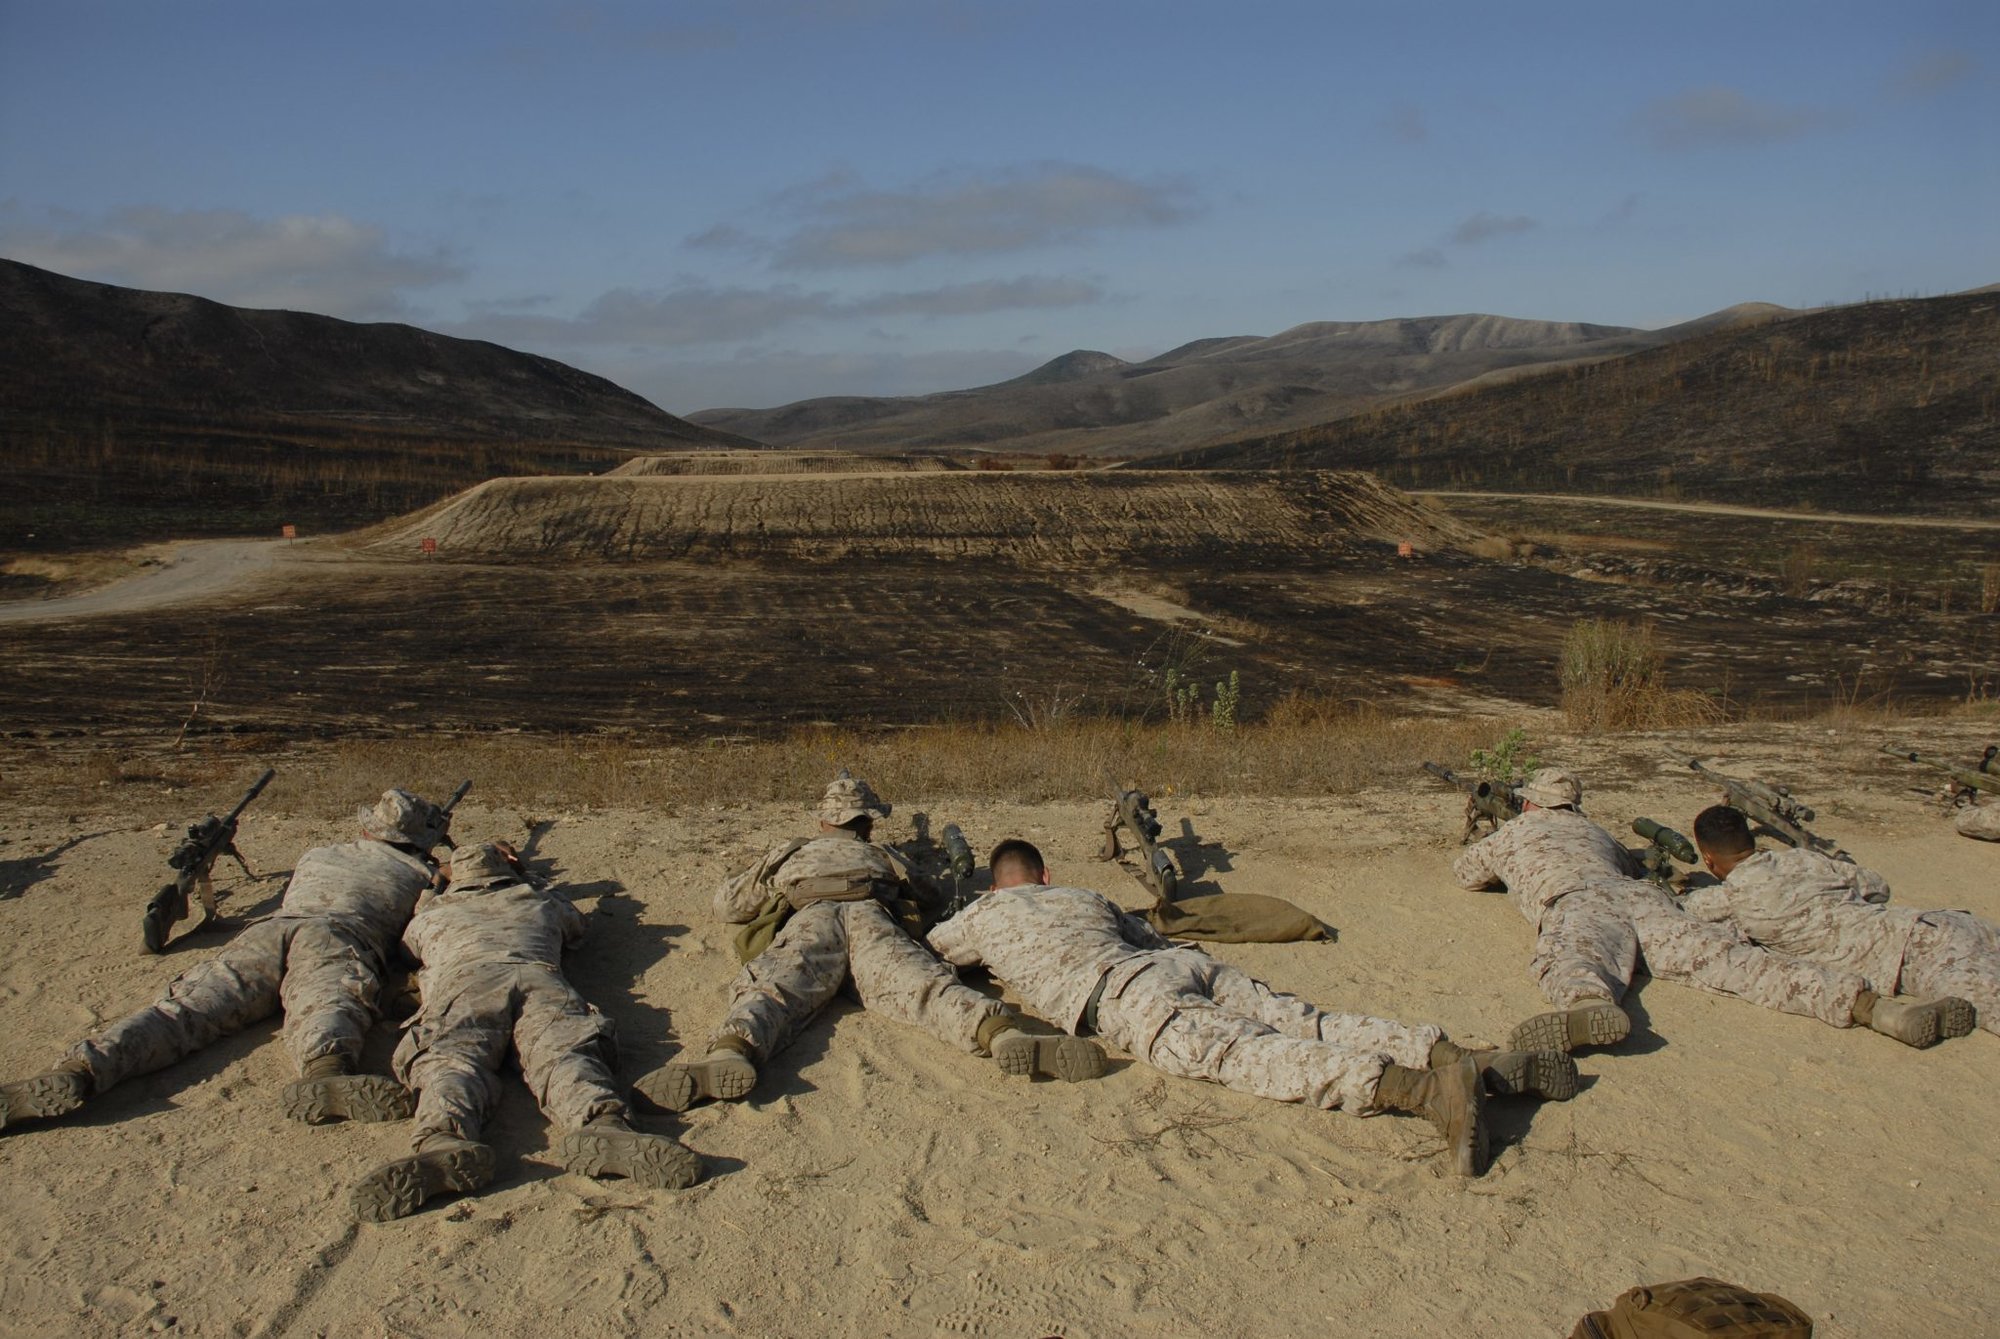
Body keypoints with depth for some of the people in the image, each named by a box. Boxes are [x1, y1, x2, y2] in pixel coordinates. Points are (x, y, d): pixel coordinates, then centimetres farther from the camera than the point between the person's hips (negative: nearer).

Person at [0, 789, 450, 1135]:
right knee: (328, 1004, -32)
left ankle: (81, 1071, -41)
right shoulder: (420, 872, 30)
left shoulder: (315, 856, 41)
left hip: (267, 931, 3)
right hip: (341, 939, -3)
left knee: (187, 1005, -15)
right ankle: (326, 1075, -68)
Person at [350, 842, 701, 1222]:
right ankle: (602, 1126, -59)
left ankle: (445, 1140, -61)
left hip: (459, 981, 0)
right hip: (541, 978, 1)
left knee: (452, 1059, -25)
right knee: (563, 1054, -24)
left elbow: (407, 948, 60)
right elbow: (574, 926, 62)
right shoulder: (544, 901, 39)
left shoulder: (429, 913, 38)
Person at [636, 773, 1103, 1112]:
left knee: (772, 991, -26)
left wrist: (770, 887, 66)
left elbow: (727, 904, 47)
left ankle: (732, 1053, -60)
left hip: (808, 921, 0)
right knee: (921, 983, -23)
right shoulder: (880, 855, 41)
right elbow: (929, 901, 43)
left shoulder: (790, 854, 41)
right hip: (873, 920, 0)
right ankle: (1003, 1033, -53)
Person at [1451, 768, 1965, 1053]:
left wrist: (1507, 874, 65)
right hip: (1642, 897, 4)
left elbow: (1464, 871, 46)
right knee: (1726, 957, -15)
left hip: (1578, 906, -4)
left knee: (1573, 964, -35)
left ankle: (1589, 1010, -75)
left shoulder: (1513, 832, 32)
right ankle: (1867, 1004, -36)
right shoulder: (1592, 831, 42)